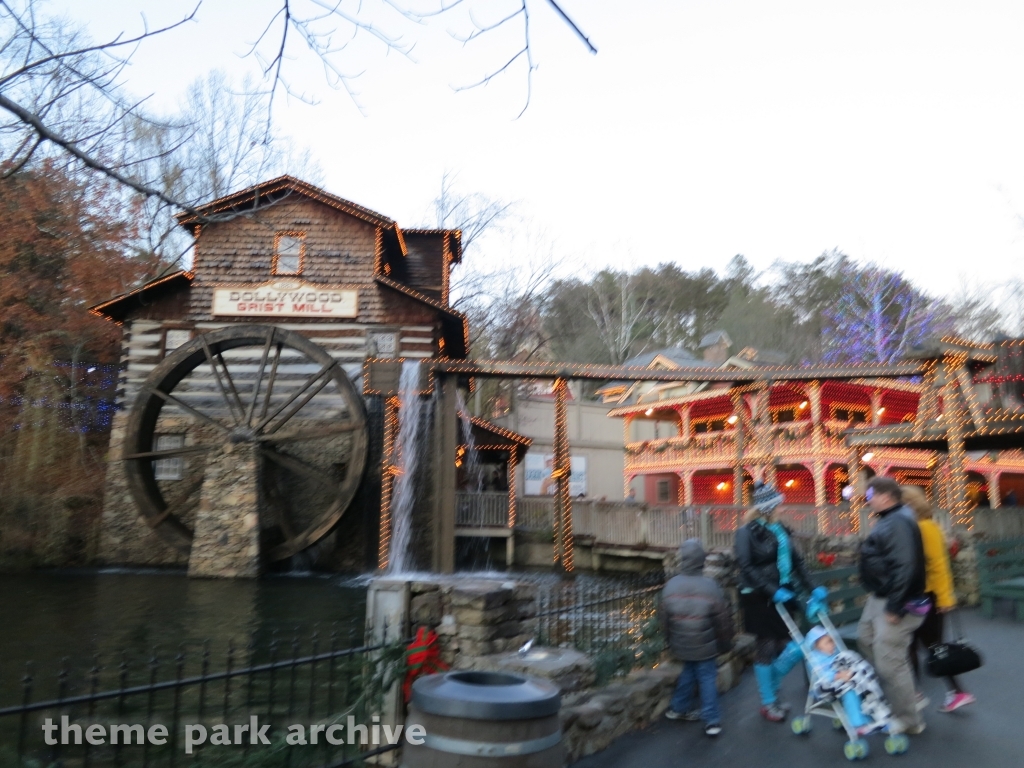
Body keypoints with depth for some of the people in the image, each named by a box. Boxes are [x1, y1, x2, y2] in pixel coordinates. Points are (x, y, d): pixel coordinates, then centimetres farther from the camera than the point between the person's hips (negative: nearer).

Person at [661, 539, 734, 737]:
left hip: (682, 645, 3)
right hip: (706, 646, -3)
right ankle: (712, 721, 12)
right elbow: (723, 619, -10)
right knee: (707, 679, 9)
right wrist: (725, 644, 7)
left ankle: (678, 708, 33)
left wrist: (672, 640, 17)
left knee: (688, 673, 23)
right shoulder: (711, 587, -19)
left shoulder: (671, 586, -10)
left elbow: (663, 618, 0)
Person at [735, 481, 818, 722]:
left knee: (790, 648, 7)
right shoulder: (748, 531, -10)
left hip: (782, 596, 6)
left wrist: (811, 588, 2)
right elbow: (746, 568, -17)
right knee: (766, 648, 4)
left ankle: (770, 690, 29)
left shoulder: (781, 530, 10)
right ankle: (768, 703, 20)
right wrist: (772, 590, -23)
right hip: (760, 598, -6)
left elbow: (796, 561, 11)